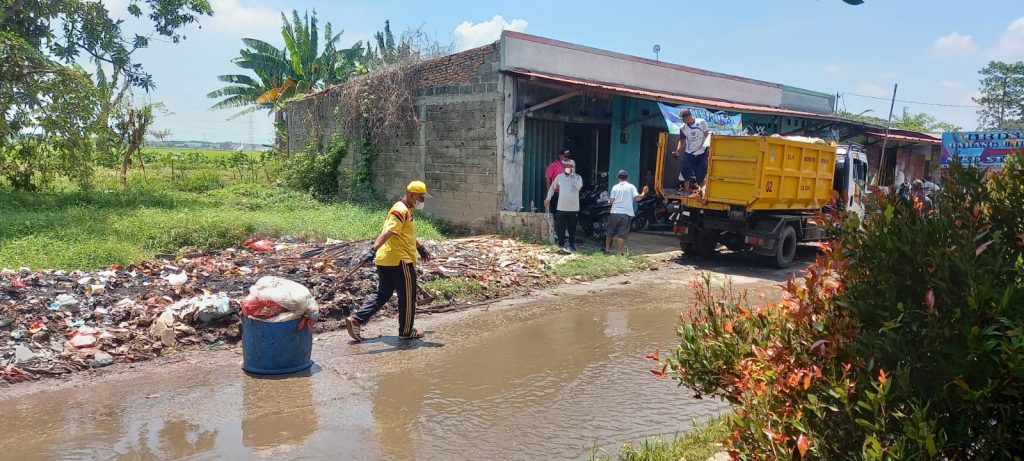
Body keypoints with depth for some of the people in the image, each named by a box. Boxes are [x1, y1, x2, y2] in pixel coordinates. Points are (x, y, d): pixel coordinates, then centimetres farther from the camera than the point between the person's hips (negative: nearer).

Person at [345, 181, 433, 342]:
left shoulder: (405, 210, 18)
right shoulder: (401, 210, -15)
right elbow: (388, 232, -29)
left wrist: (420, 248, 43)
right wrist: (373, 250, -39)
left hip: (384, 260, 10)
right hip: (400, 260, -10)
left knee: (382, 293, 15)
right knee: (407, 296, 5)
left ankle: (356, 319, 7)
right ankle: (406, 331, 18)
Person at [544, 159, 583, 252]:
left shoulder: (577, 177, -2)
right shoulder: (560, 176, 6)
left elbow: (578, 186, -22)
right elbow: (552, 187, 17)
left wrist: (572, 175, -18)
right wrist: (548, 198, 11)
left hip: (573, 209, -2)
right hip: (561, 208, 2)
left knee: (572, 229, 8)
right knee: (560, 228, 2)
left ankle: (572, 245, 20)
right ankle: (561, 245, 12)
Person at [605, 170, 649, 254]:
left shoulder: (615, 187, 4)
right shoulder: (631, 187, 0)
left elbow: (611, 200, 1)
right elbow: (637, 197, -9)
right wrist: (644, 192, 8)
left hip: (615, 213, 2)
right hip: (626, 214, -2)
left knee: (610, 232, 17)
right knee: (622, 234, 0)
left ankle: (607, 249, 24)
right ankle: (618, 252, -2)